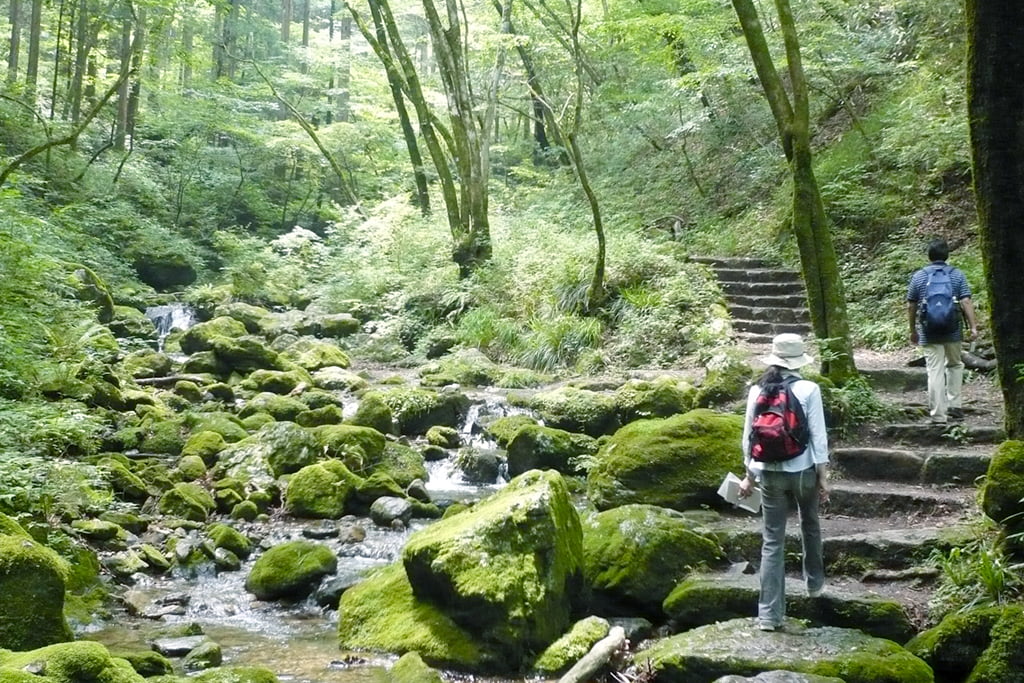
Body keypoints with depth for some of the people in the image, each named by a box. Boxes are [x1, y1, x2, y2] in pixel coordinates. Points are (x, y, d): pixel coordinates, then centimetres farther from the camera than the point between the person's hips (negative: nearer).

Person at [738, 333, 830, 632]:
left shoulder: (757, 390, -3)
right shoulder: (808, 389, -10)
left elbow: (749, 436, 2)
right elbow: (818, 436, -10)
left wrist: (749, 475, 13)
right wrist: (824, 477, -2)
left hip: (770, 473, 1)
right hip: (803, 470, -1)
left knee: (772, 542, 4)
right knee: (810, 526, 27)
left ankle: (769, 613, 1)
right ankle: (814, 582, 47)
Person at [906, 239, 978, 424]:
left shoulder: (919, 276, 2)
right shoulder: (957, 275, 1)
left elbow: (911, 306, 4)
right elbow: (966, 302, -8)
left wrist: (913, 330, 14)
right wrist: (973, 327, -7)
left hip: (929, 333, -1)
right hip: (952, 332, 1)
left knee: (935, 371, -1)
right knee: (955, 364, 21)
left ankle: (938, 414, -2)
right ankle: (954, 405, 18)